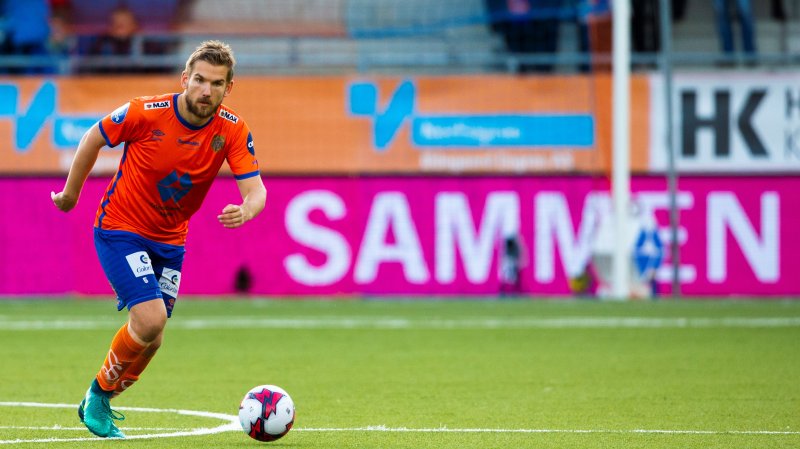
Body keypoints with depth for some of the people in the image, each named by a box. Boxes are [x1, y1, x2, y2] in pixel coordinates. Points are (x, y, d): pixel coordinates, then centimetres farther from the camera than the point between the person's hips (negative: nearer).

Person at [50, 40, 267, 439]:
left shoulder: (232, 132, -13)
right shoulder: (146, 113, -22)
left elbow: (255, 190, -19)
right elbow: (94, 138, -5)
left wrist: (246, 209, -43)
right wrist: (70, 193, 5)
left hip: (169, 241, 5)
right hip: (119, 230, -5)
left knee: (151, 339, 10)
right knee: (150, 320, -21)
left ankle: (99, 404, 33)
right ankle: (99, 391, 4)